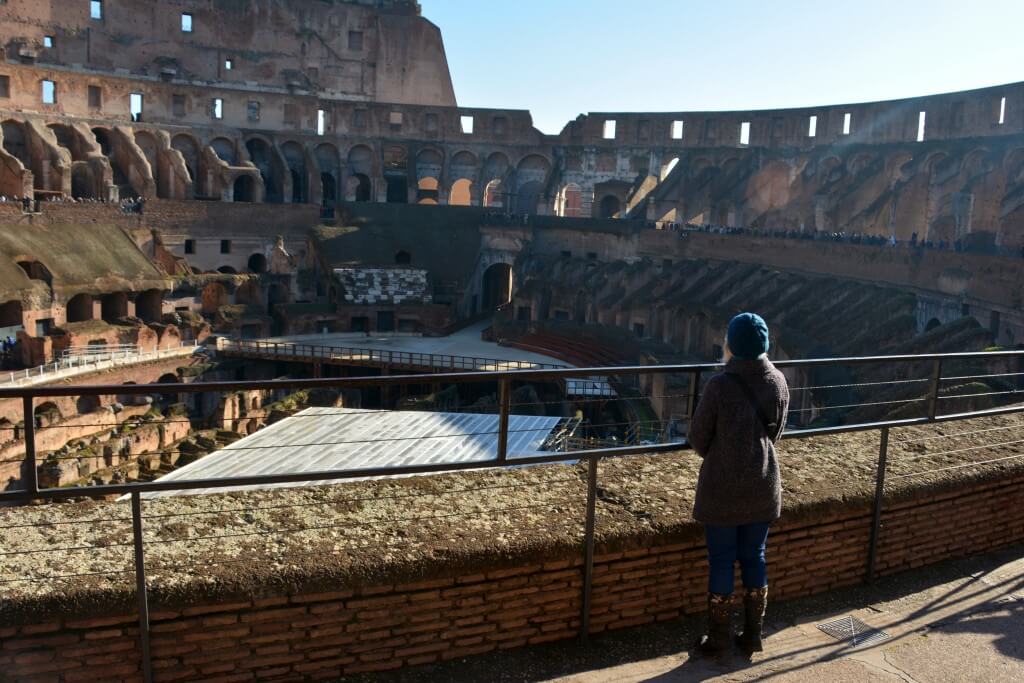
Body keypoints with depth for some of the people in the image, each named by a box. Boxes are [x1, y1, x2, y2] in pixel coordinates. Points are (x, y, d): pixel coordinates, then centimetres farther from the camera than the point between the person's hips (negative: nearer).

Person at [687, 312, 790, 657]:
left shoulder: (720, 385, -19)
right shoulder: (779, 383, -4)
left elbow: (698, 438, -9)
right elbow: (775, 434, 8)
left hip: (722, 489, -4)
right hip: (763, 486, 4)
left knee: (721, 561, 9)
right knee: (754, 558, 17)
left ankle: (718, 637, 22)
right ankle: (753, 635, 28)